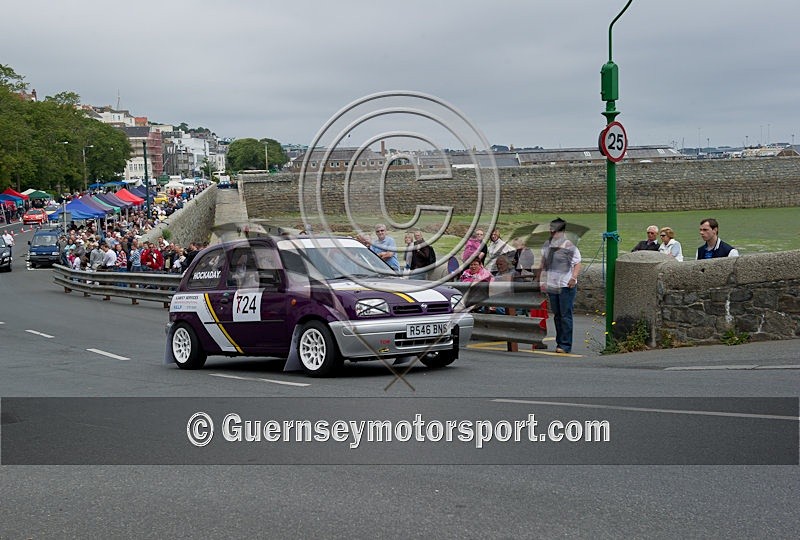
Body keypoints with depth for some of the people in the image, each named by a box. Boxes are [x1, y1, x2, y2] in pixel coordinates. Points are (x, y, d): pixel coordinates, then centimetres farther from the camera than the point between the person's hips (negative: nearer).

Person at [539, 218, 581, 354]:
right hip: (552, 286, 7)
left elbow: (577, 264, -7)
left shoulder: (569, 246, -9)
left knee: (565, 316, -5)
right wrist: (542, 280, 16)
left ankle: (565, 345, -3)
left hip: (566, 286, -7)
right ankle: (559, 342, 20)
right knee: (557, 315, 12)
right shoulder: (547, 245, 11)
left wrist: (574, 277, -22)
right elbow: (543, 263, 20)